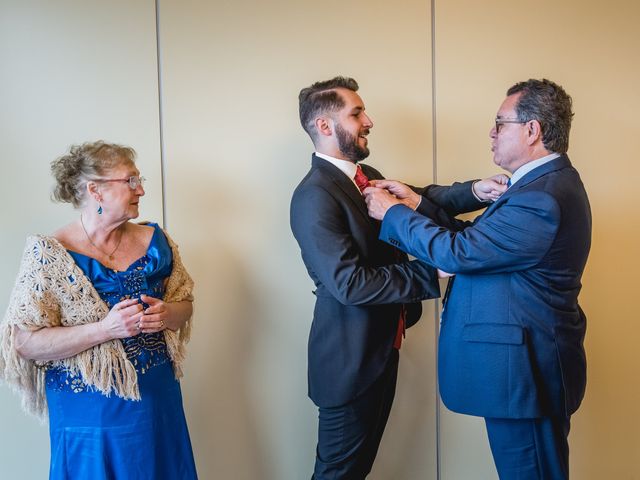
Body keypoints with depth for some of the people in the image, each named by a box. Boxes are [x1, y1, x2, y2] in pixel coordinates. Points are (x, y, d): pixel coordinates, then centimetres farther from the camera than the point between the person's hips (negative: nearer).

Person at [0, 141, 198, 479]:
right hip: (91, 414, -4)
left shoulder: (153, 241, 3)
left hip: (159, 401, 5)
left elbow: (184, 303, 12)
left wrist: (166, 314, -11)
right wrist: (104, 329, -25)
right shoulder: (49, 255, -11)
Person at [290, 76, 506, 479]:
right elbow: (350, 284, -27)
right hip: (350, 357, -9)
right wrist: (432, 272, -25)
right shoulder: (314, 196, -22)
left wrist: (474, 191, -15)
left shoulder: (368, 176, 8)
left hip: (382, 347, 9)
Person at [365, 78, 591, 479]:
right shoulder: (549, 180, 9)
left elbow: (458, 252, -25)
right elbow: (480, 237, 9)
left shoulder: (542, 198, -26)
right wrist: (419, 204, 4)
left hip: (525, 370, -10)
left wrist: (392, 212, -12)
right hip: (531, 360, 10)